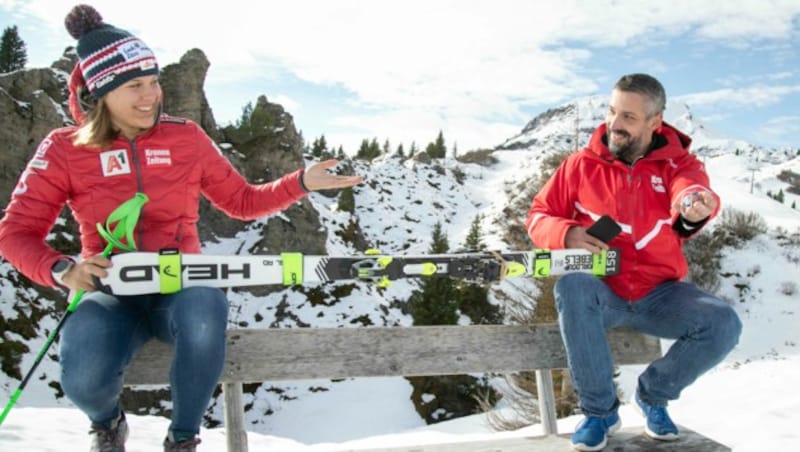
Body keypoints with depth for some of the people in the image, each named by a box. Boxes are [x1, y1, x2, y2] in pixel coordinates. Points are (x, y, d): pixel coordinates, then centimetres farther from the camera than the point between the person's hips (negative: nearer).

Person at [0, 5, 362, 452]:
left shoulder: (186, 137, 0)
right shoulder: (64, 150, -4)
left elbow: (243, 201, 9)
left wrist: (302, 183, -6)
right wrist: (63, 271, -23)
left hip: (180, 286, 1)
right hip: (111, 294, 0)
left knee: (206, 314, -37)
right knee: (85, 381, -31)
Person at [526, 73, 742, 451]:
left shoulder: (678, 163, 1)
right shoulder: (581, 165, 3)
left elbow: (689, 187, -24)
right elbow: (539, 215, 7)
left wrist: (695, 204, -50)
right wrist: (566, 233, -17)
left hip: (660, 294, 1)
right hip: (600, 293, -1)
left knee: (723, 324, -24)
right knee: (572, 285, -35)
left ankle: (652, 395, 6)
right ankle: (600, 409, -16)